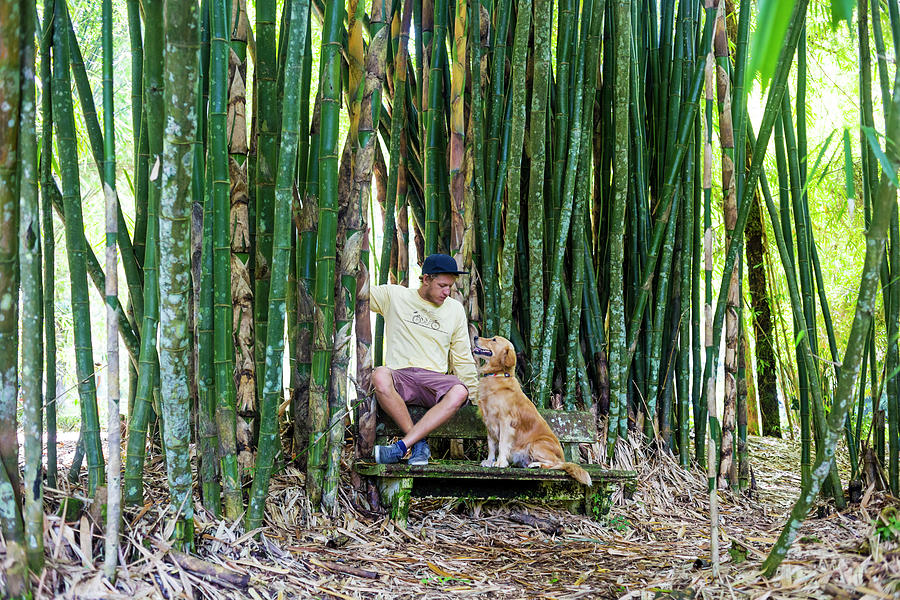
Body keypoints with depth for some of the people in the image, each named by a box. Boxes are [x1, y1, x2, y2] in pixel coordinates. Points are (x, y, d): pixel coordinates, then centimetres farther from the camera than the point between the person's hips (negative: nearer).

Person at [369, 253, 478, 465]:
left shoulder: (455, 309, 16)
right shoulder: (394, 295, 7)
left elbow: (463, 359, 19)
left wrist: (476, 396, 14)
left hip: (435, 379, 2)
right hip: (399, 376, -2)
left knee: (460, 392, -34)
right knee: (379, 376, -39)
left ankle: (401, 447, -34)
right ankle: (419, 445, -28)